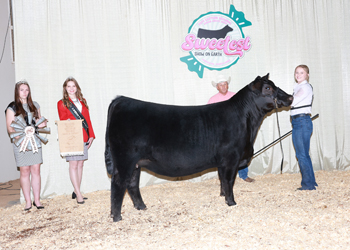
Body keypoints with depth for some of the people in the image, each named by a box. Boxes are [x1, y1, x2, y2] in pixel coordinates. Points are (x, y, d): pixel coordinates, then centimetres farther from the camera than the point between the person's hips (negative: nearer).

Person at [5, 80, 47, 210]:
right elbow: (10, 128, -5)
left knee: (36, 170, 2)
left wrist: (41, 124, -1)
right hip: (20, 143, -3)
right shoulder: (12, 107, 0)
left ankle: (37, 200, 9)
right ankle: (28, 201, 8)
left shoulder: (35, 105, 13)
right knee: (24, 171, 0)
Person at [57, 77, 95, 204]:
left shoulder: (82, 102, 16)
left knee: (80, 164, 7)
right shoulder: (62, 103, 3)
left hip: (84, 138, 5)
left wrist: (91, 135, 8)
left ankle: (76, 191, 17)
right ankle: (78, 194, -3)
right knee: (73, 165, -6)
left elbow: (88, 119, 14)